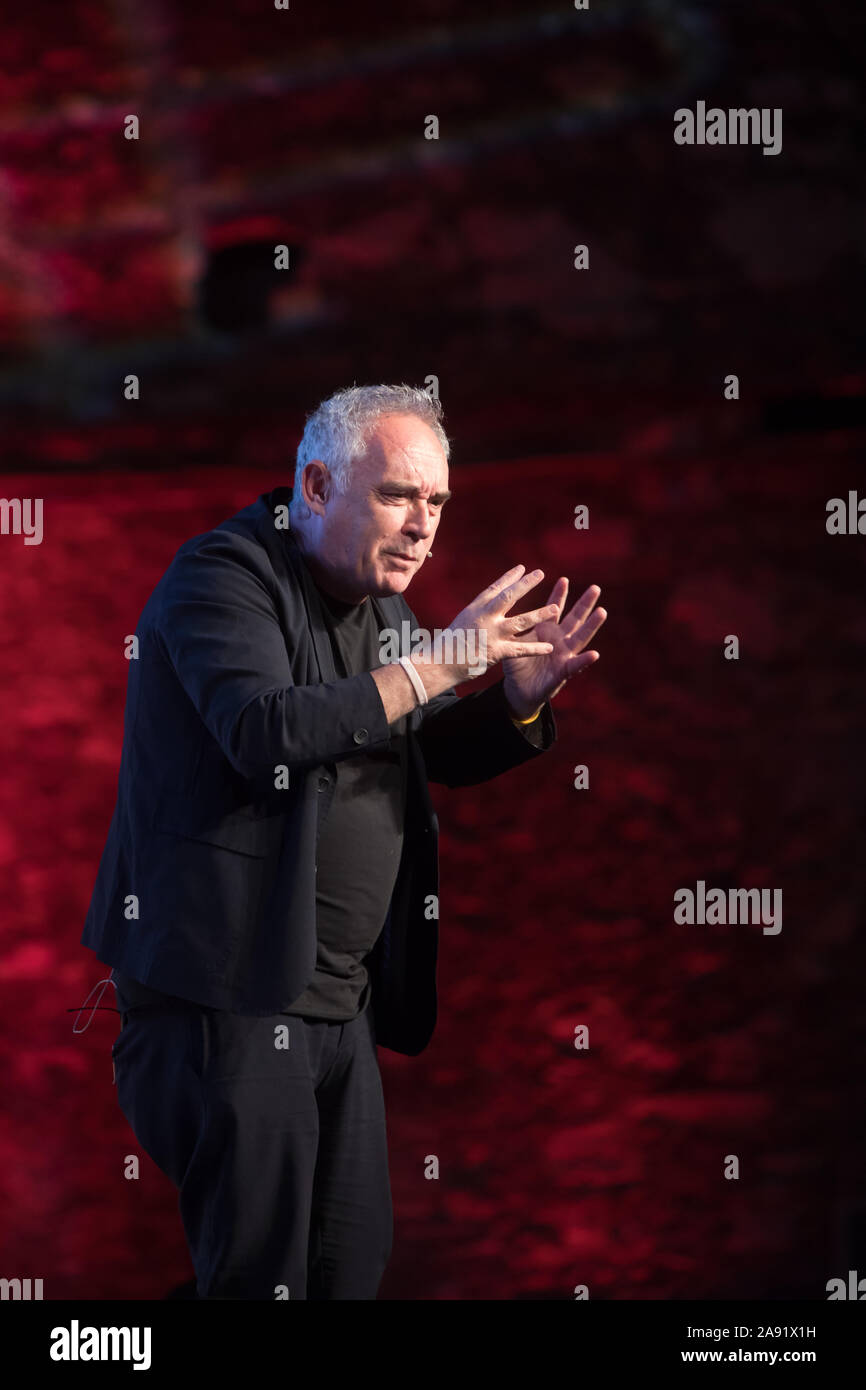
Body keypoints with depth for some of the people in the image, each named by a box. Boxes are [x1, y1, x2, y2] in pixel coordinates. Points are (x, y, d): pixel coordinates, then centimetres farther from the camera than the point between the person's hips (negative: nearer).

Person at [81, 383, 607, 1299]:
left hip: (341, 996, 8)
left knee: (355, 1259, 10)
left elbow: (434, 755, 25)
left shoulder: (380, 601, 16)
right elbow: (267, 732, -26)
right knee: (255, 1273, -6)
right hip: (227, 992, -8)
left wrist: (522, 698, 4)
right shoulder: (225, 575, -10)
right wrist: (438, 664, -22)